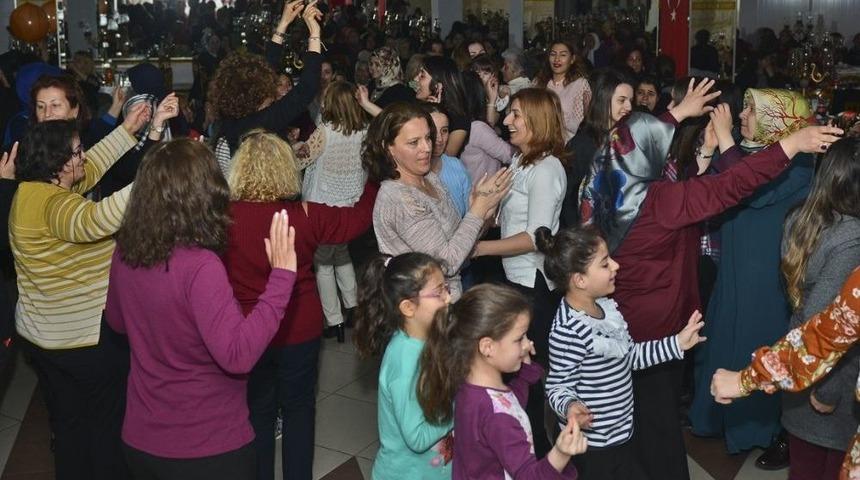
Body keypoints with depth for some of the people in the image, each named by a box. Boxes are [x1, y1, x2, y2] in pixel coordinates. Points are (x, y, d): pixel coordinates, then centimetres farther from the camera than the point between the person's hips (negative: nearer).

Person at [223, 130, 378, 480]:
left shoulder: (224, 217, -18)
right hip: (300, 330, 1)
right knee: (299, 407, 19)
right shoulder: (305, 215, -13)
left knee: (258, 411, 17)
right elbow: (357, 219, 0)